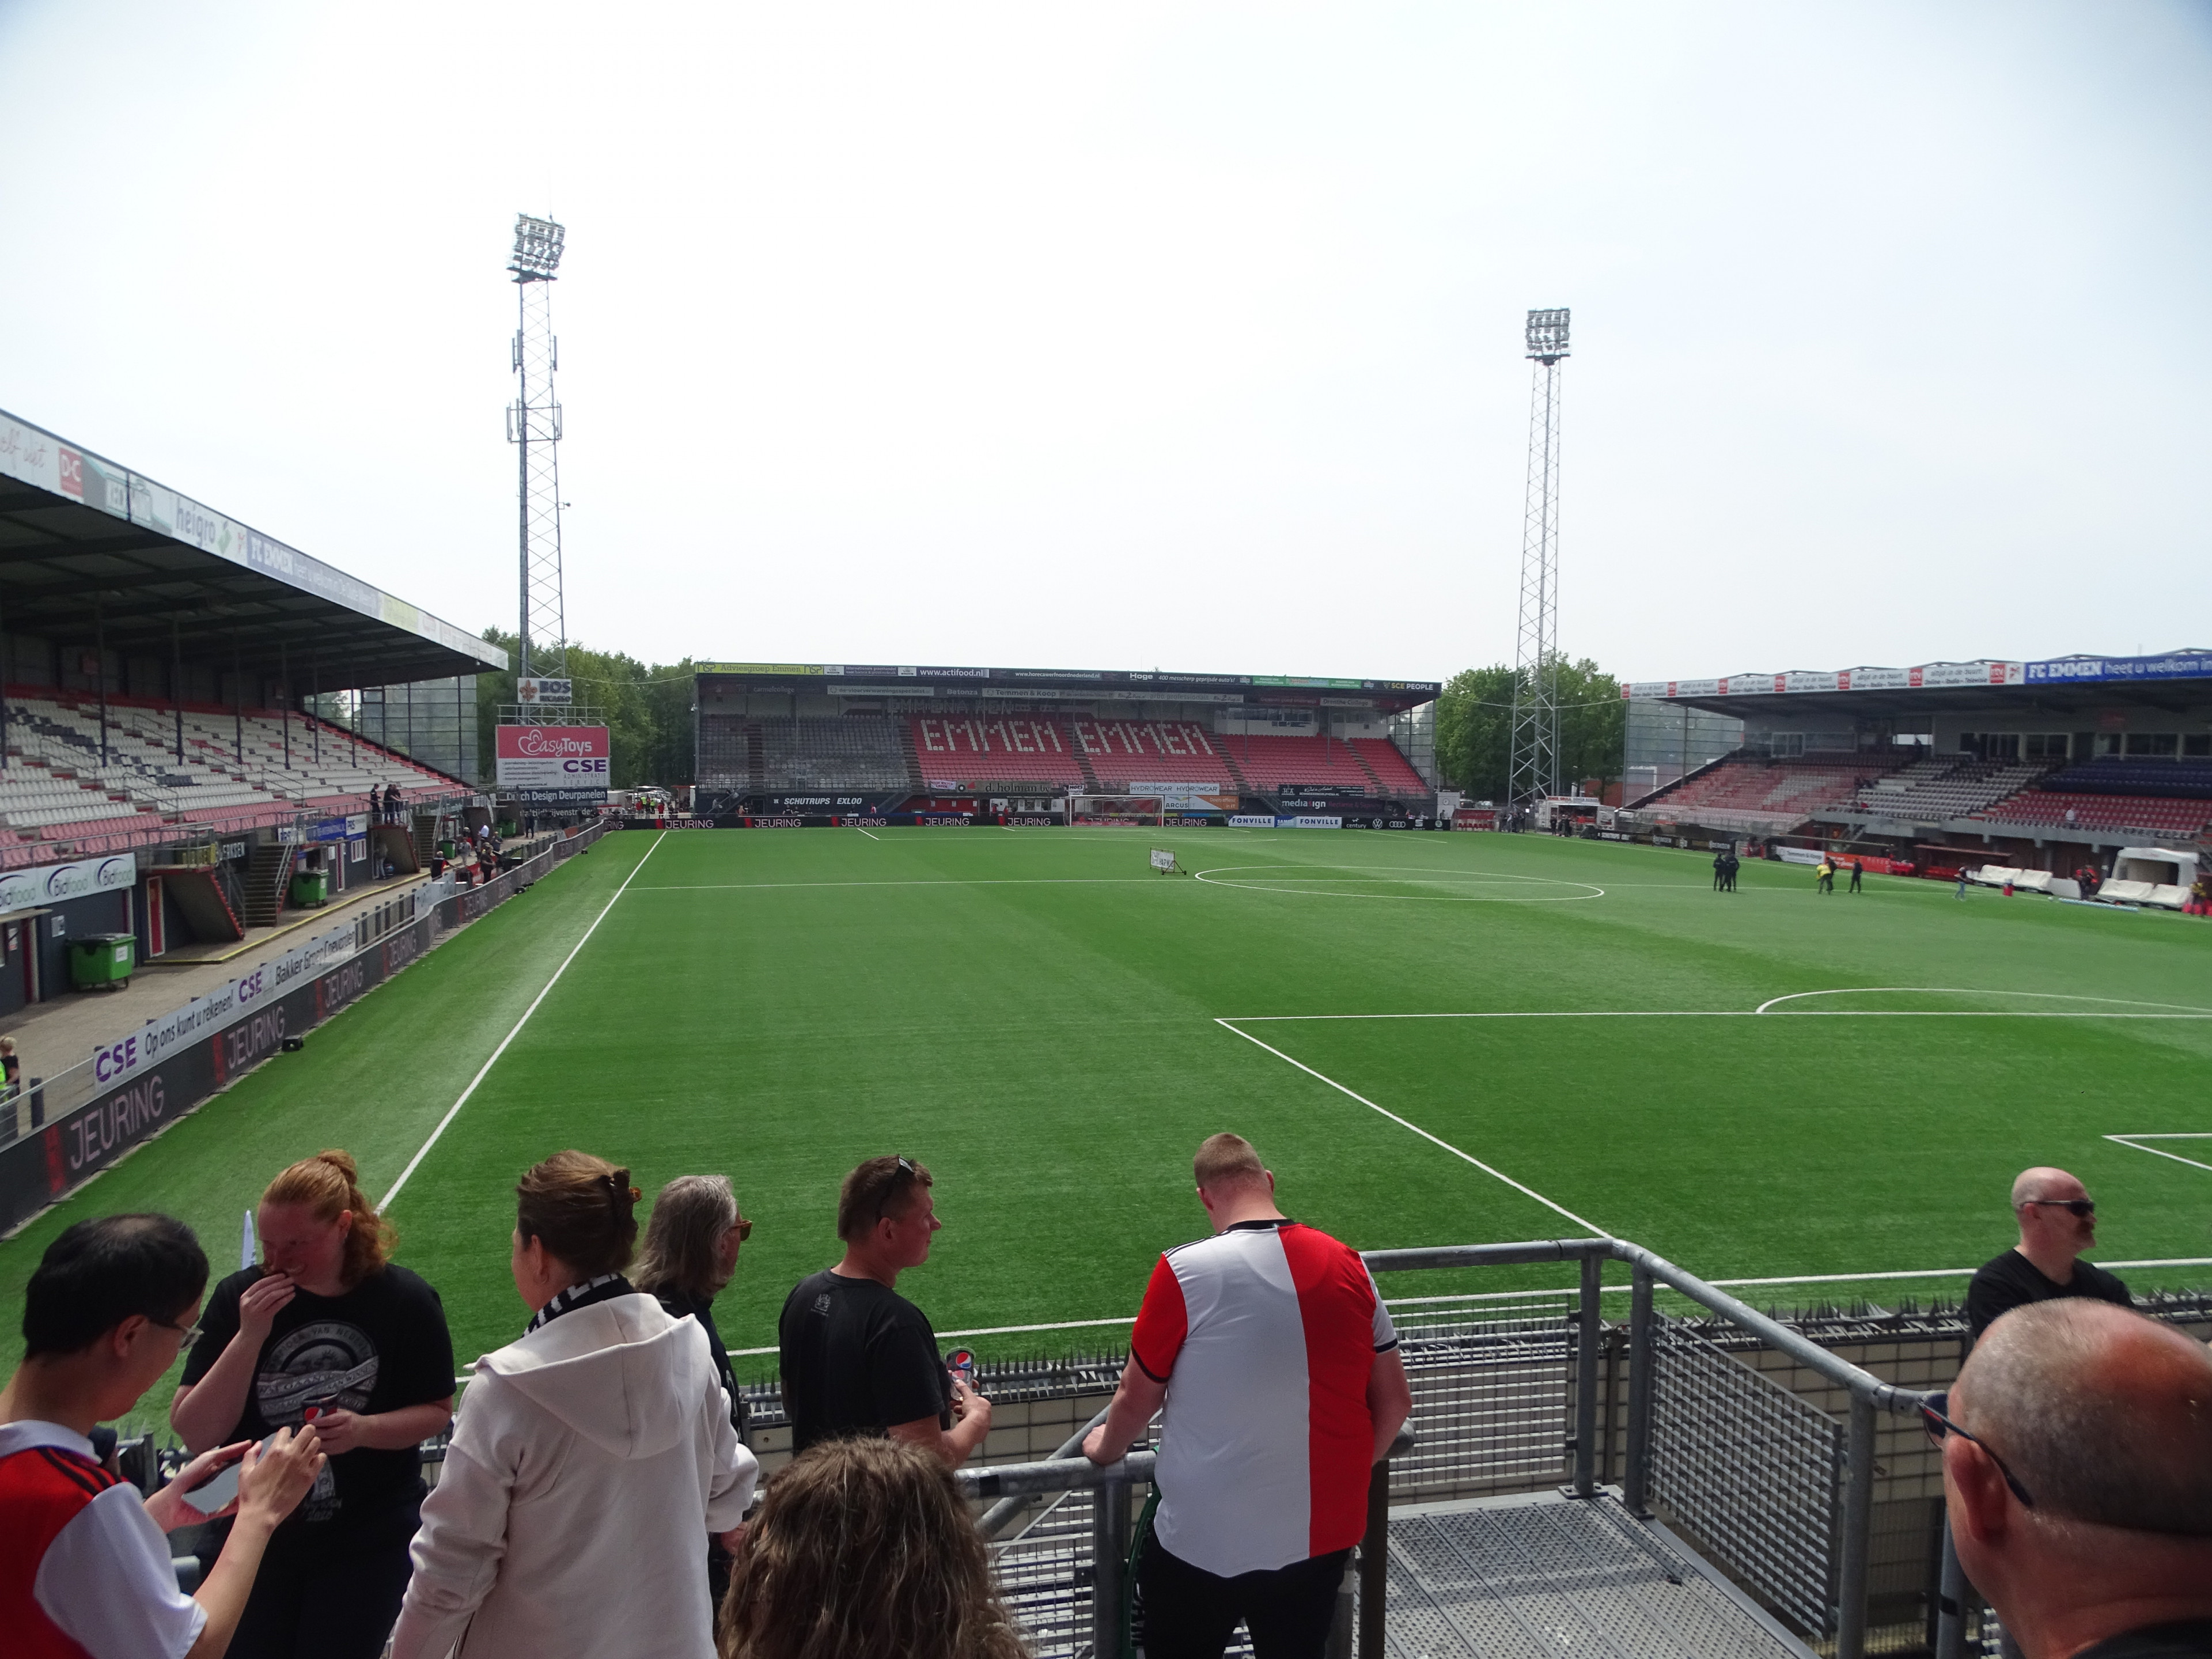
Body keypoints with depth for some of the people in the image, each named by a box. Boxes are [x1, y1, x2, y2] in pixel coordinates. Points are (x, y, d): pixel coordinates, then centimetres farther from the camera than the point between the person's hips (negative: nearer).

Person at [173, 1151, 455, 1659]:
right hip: (254, 1535, 2)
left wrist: (364, 1429, -23)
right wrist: (250, 1337, -25)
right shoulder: (240, 1297, -10)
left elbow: (436, 1412, -4)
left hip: (368, 1543, -2)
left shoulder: (406, 1300, -13)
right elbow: (195, 1435, -12)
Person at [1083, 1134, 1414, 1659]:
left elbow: (1136, 1399, -5)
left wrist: (1107, 1448, 16)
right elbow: (1395, 1401, 4)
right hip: (1325, 1535, 4)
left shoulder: (1185, 1270, -17)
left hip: (1206, 1543, -4)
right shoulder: (1348, 1266, -5)